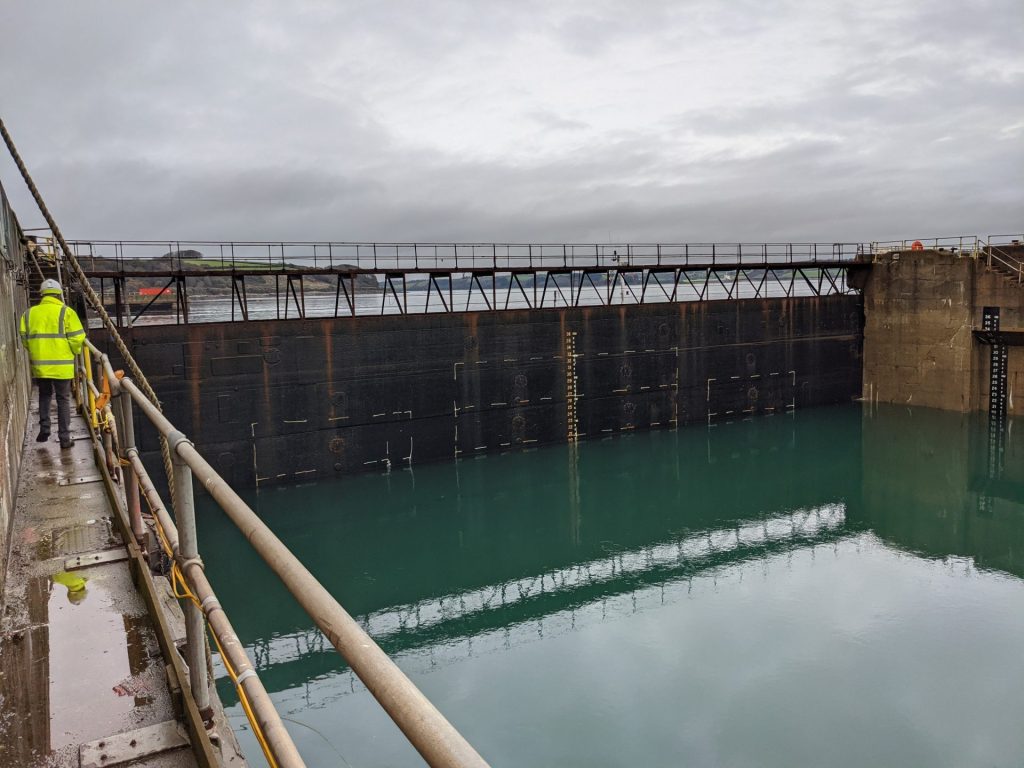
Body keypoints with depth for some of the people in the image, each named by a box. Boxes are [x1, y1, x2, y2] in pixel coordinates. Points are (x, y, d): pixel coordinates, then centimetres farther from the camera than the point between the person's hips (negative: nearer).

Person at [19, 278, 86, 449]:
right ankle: (65, 438, 7)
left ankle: (44, 429, 16)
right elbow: (77, 338, -11)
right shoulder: (66, 312, -7)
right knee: (63, 400, 6)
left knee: (44, 395, 24)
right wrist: (73, 353, 8)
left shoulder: (29, 313, 4)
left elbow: (24, 339, 5)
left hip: (39, 365, 3)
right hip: (62, 365, -3)